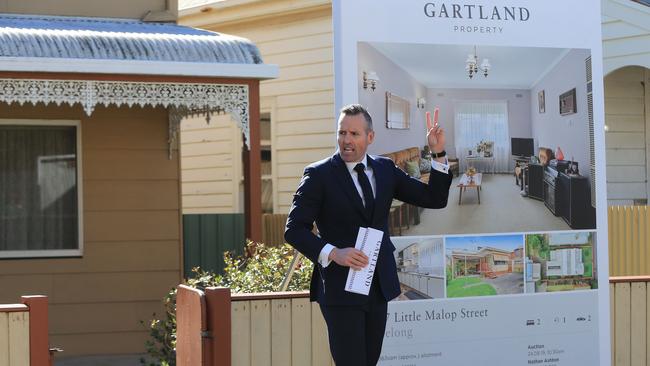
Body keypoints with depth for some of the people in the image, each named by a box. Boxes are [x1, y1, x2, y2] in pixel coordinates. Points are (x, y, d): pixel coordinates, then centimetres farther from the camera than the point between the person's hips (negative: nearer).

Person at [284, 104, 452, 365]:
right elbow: (294, 230, -9)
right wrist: (333, 253, -23)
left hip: (379, 285, 5)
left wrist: (438, 154, -3)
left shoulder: (385, 169, 9)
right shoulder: (319, 175, -5)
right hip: (340, 287, -5)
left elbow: (435, 199, 8)